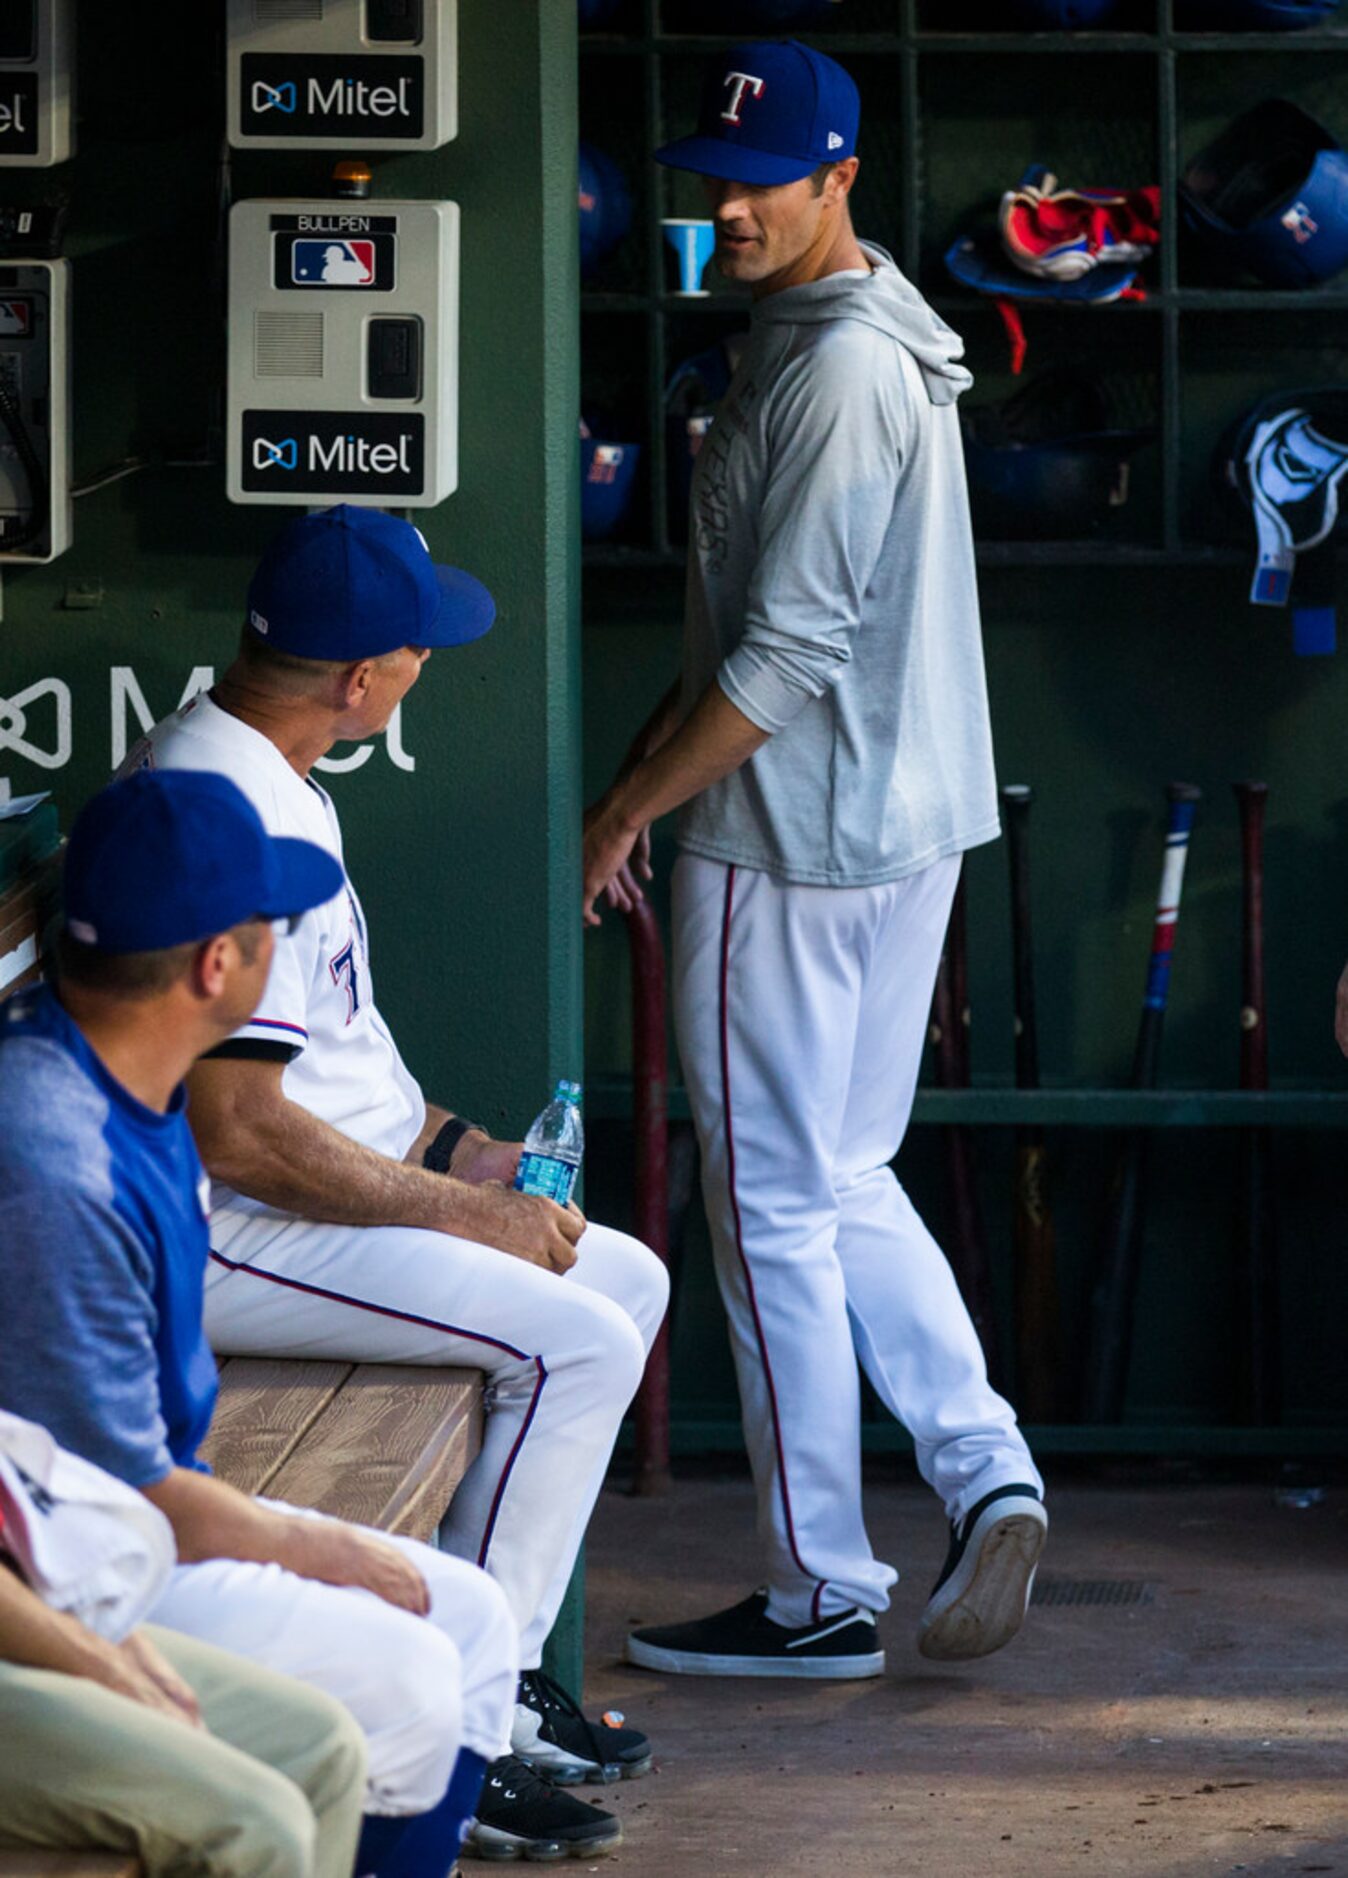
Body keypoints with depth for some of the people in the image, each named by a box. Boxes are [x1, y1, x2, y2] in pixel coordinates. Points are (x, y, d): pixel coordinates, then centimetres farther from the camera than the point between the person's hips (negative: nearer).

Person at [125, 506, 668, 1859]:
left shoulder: (271, 779, 11)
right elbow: (238, 1131, -27)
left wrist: (451, 1146, 9)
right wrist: (466, 1214, -18)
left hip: (323, 1203, 11)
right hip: (226, 1242, -11)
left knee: (626, 1281, 12)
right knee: (577, 1338, -18)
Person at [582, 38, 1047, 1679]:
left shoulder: (838, 367, -19)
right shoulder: (875, 338, 13)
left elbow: (789, 655, -22)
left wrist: (627, 809, -15)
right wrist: (649, 775, 19)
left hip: (793, 843, -10)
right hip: (905, 821, 10)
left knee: (777, 1206, -1)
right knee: (843, 1185, 17)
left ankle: (822, 1592, 6)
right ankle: (984, 1470, 6)